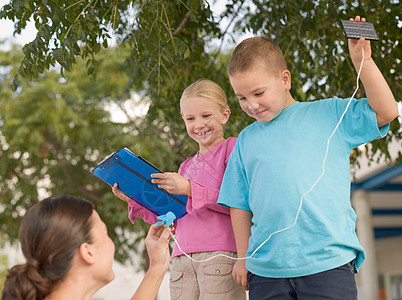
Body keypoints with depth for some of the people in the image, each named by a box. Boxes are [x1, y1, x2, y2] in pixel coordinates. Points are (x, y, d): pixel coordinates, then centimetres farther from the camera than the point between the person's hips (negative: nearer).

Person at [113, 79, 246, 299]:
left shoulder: (231, 148, 5)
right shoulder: (187, 166, 24)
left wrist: (190, 190, -12)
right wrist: (135, 201, 13)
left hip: (220, 255, -5)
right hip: (182, 260, 6)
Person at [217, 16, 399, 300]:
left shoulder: (329, 114, 7)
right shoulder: (246, 139, 15)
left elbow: (385, 112, -1)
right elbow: (239, 203, 16)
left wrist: (362, 62, -8)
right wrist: (243, 257, 13)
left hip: (328, 263, -3)